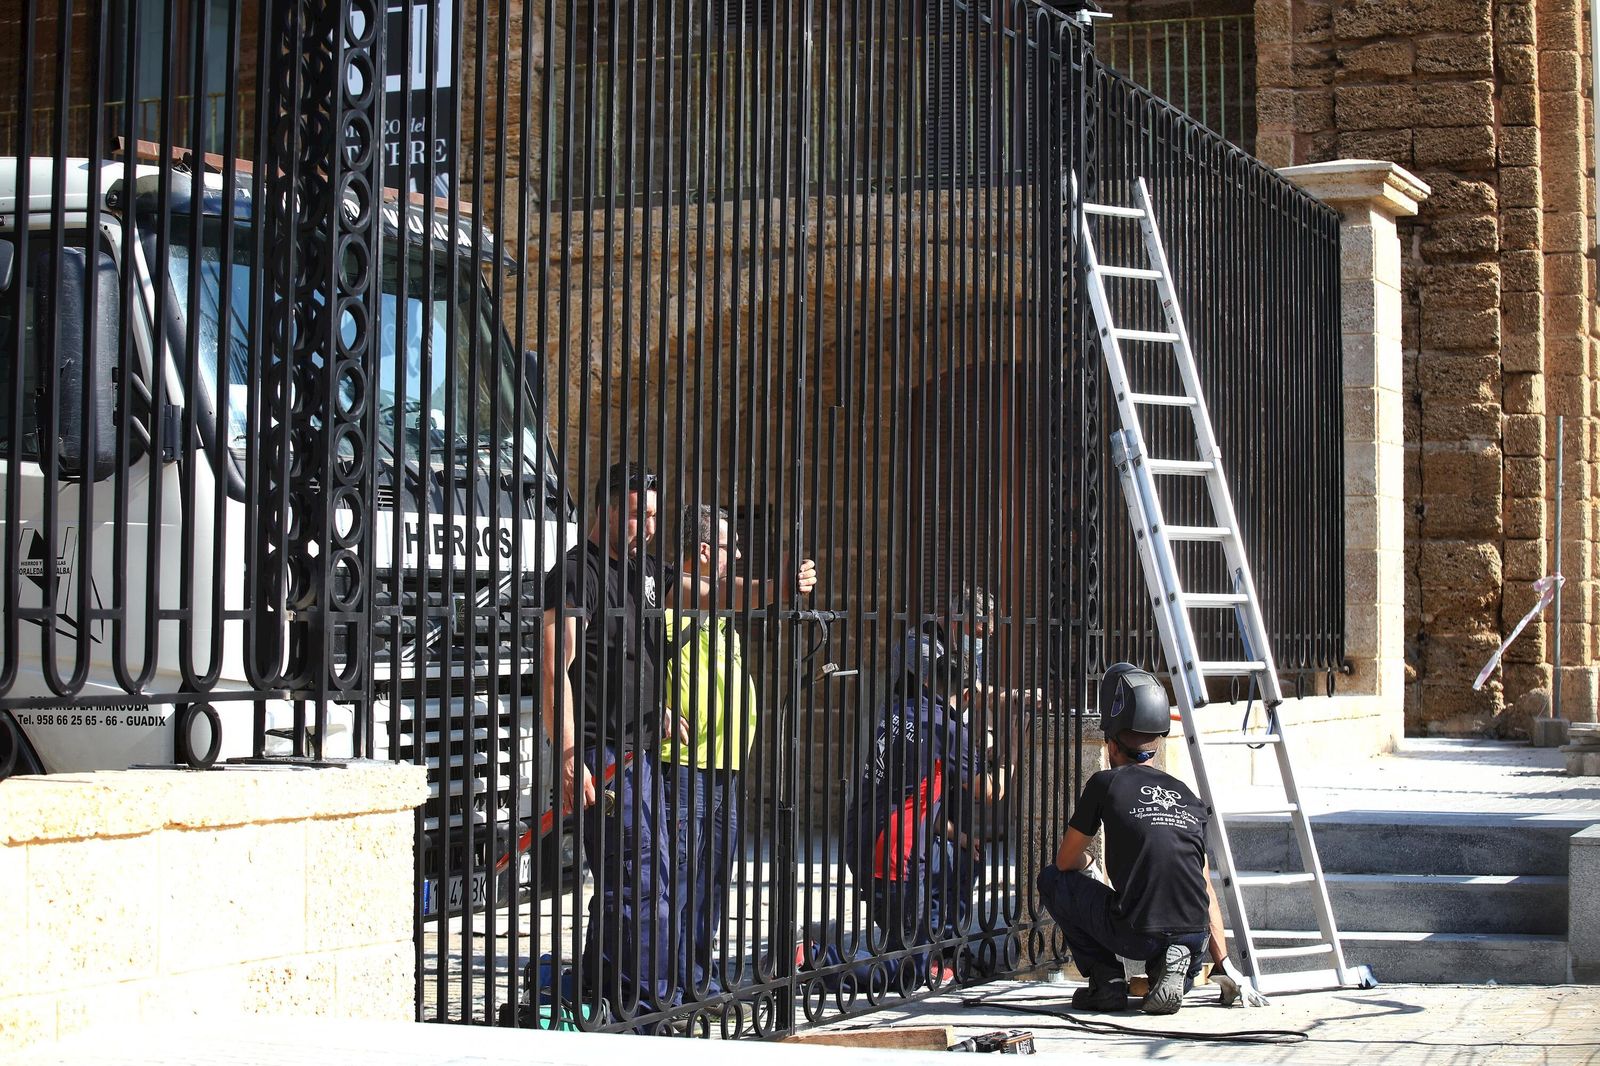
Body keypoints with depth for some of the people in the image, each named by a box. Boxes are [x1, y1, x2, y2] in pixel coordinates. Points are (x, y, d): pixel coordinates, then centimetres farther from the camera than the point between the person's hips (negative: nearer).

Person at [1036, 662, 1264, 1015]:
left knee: (1052, 880, 18)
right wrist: (1225, 966, 26)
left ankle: (1106, 979, 7)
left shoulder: (1106, 784, 3)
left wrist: (1087, 864, 37)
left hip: (1135, 934, -5)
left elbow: (1066, 862, 13)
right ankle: (1171, 969, 4)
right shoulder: (1188, 797, 17)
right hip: (1193, 938, 5)